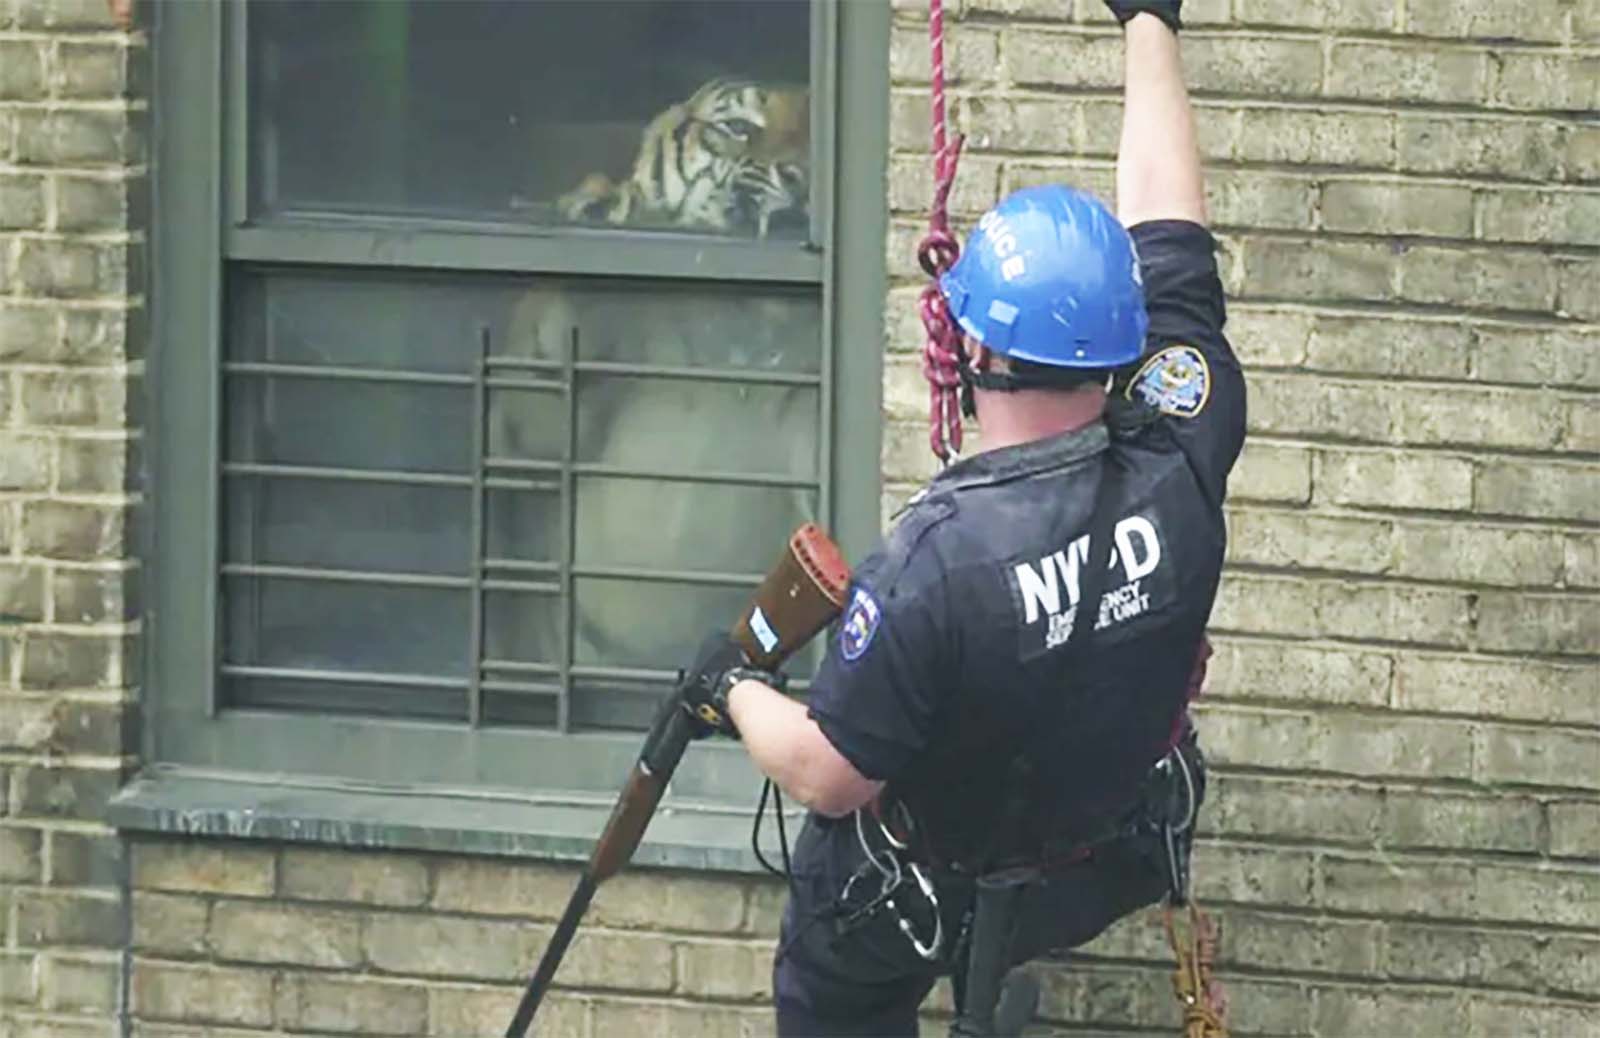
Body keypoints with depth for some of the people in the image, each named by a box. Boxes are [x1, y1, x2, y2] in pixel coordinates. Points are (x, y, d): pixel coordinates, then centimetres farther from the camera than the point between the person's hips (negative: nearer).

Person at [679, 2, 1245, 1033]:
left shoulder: (932, 561, -40)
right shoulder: (1179, 462, -27)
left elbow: (829, 778, -28)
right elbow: (1166, 228, -13)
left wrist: (732, 690, -7)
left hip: (942, 899, -5)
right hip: (1115, 863, 5)